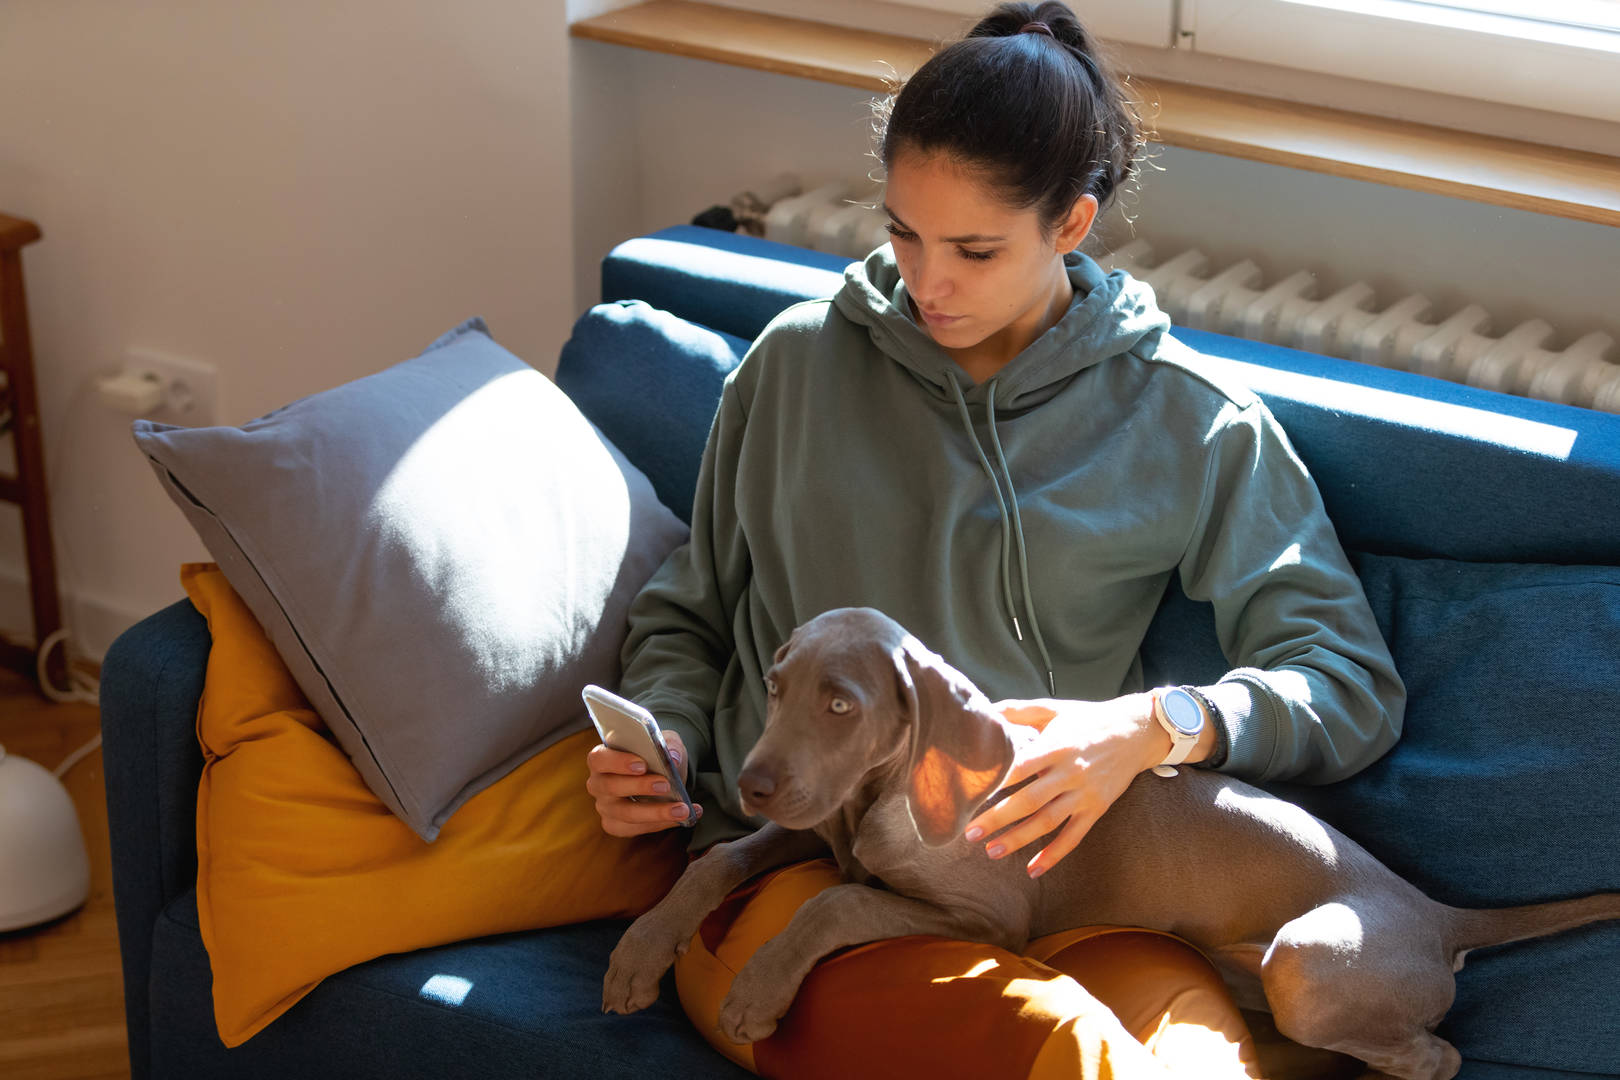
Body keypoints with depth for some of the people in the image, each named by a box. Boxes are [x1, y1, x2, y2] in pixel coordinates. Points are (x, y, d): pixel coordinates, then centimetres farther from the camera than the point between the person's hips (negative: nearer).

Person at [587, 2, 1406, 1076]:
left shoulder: (1190, 422, 10)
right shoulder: (799, 361, 14)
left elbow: (1355, 683, 6)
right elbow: (689, 614, 24)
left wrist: (1154, 726, -12)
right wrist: (660, 733, 2)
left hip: (1042, 867, 1)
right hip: (787, 861, 0)